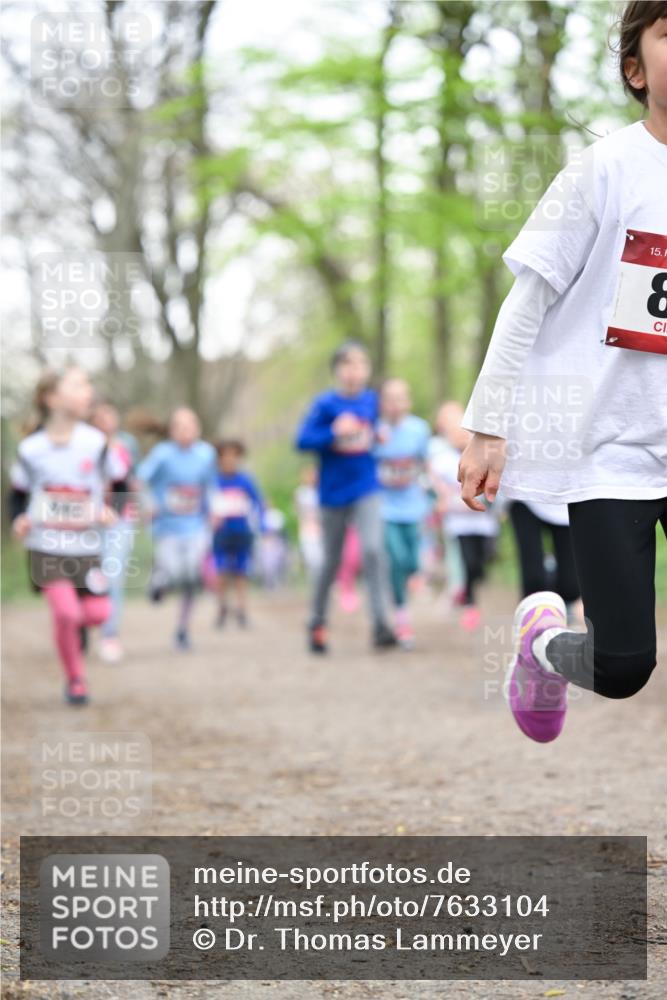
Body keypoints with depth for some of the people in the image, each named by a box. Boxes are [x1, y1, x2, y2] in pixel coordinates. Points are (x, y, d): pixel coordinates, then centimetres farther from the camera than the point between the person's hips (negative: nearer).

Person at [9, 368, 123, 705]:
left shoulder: (95, 443, -7)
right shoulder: (31, 449, -7)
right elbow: (18, 493, 8)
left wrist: (111, 511, -16)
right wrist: (19, 520, -10)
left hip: (86, 546, 2)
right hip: (45, 546, -2)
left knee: (97, 613, -5)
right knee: (65, 612, -14)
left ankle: (77, 622, 32)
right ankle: (75, 680, 7)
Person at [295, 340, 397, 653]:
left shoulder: (371, 400, 2)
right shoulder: (325, 404, -9)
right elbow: (303, 440, -14)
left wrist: (376, 438, -1)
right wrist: (335, 433, -25)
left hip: (366, 489, 1)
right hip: (334, 493, -1)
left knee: (372, 549, -19)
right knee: (331, 562, 10)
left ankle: (380, 624, -19)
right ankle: (317, 624, 29)